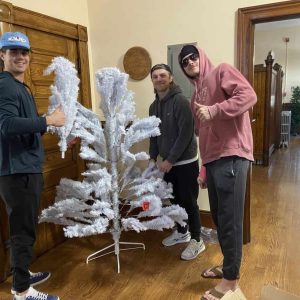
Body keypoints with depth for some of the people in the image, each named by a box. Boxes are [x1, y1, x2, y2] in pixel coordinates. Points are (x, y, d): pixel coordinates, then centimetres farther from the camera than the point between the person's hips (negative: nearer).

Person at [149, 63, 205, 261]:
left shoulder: (180, 101, -16)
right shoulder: (154, 106, 9)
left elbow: (186, 134, -21)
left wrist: (170, 160, -20)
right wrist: (153, 158, 7)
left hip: (185, 162, -7)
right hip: (168, 162, 8)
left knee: (189, 201, 1)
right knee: (175, 199, 18)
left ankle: (197, 241, 17)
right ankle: (181, 232, 37)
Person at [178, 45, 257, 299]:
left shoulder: (222, 72, 3)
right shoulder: (196, 97, 23)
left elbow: (249, 96, -15)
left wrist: (214, 110, -22)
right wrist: (204, 170, 18)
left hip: (231, 156, -8)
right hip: (213, 160, 8)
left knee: (230, 220, -2)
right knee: (219, 218, 16)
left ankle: (231, 279, 13)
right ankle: (227, 266, 33)